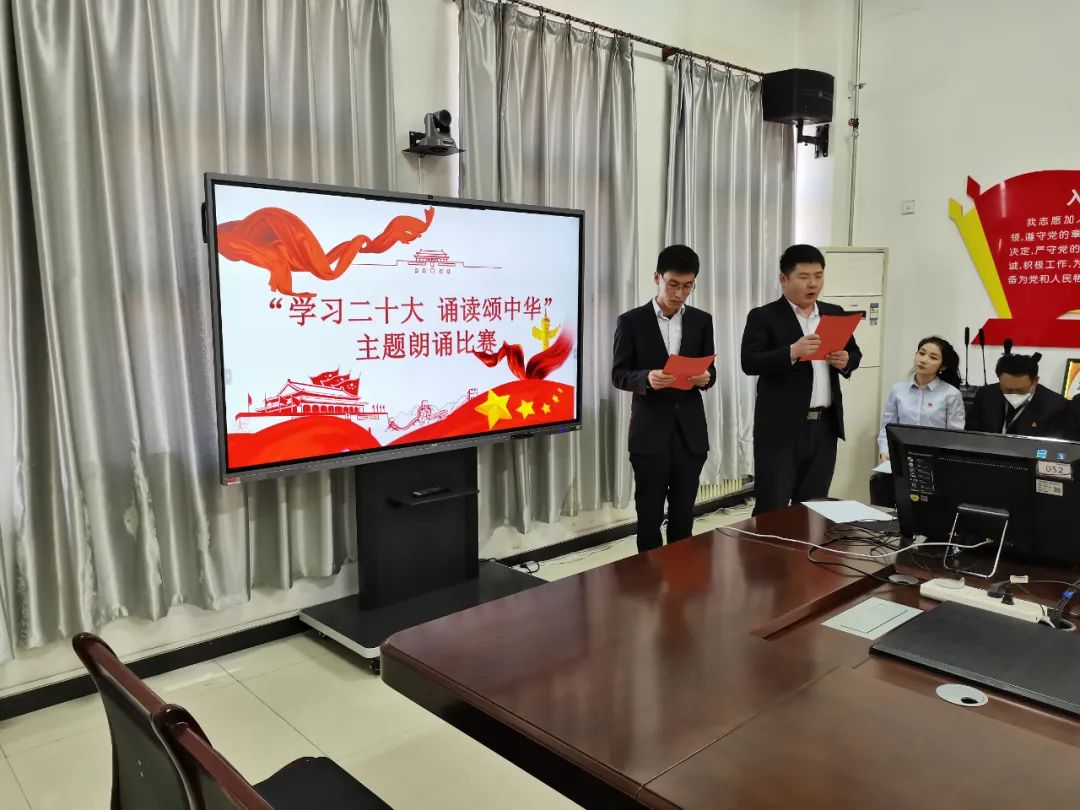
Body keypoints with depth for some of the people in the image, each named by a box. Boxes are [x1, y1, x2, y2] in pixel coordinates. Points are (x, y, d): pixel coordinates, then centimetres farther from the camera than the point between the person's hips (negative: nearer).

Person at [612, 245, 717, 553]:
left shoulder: (702, 321, 8)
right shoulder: (631, 321, -2)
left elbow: (709, 369, 10)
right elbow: (619, 375, -4)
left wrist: (705, 377, -14)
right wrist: (647, 378, -24)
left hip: (690, 429, 3)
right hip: (650, 430, -3)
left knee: (684, 515, 11)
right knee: (649, 515, 5)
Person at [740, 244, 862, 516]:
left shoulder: (835, 313, 13)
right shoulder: (763, 317, -4)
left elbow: (855, 353, 19)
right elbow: (749, 362, -15)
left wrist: (846, 360, -4)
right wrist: (793, 351, -29)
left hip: (825, 426, 6)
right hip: (781, 428, -5)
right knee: (771, 509, -1)